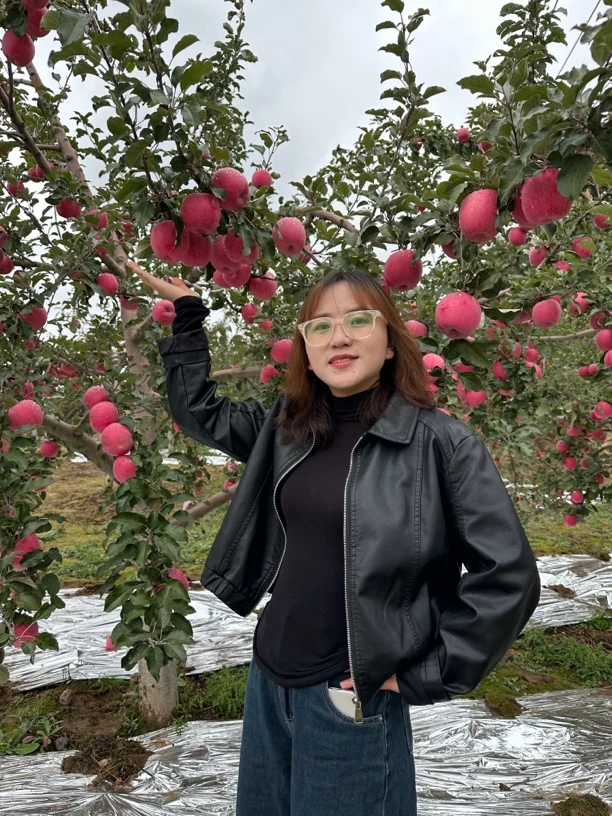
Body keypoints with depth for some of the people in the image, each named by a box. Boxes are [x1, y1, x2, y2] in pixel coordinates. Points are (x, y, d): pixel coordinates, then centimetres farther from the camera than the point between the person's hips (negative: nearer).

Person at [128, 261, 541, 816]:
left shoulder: (440, 443, -16)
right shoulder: (287, 427, 0)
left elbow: (508, 578, -15)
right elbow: (199, 411, 14)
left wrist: (421, 676, -12)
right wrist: (187, 314, 11)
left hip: (353, 698, -5)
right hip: (268, 678, 6)